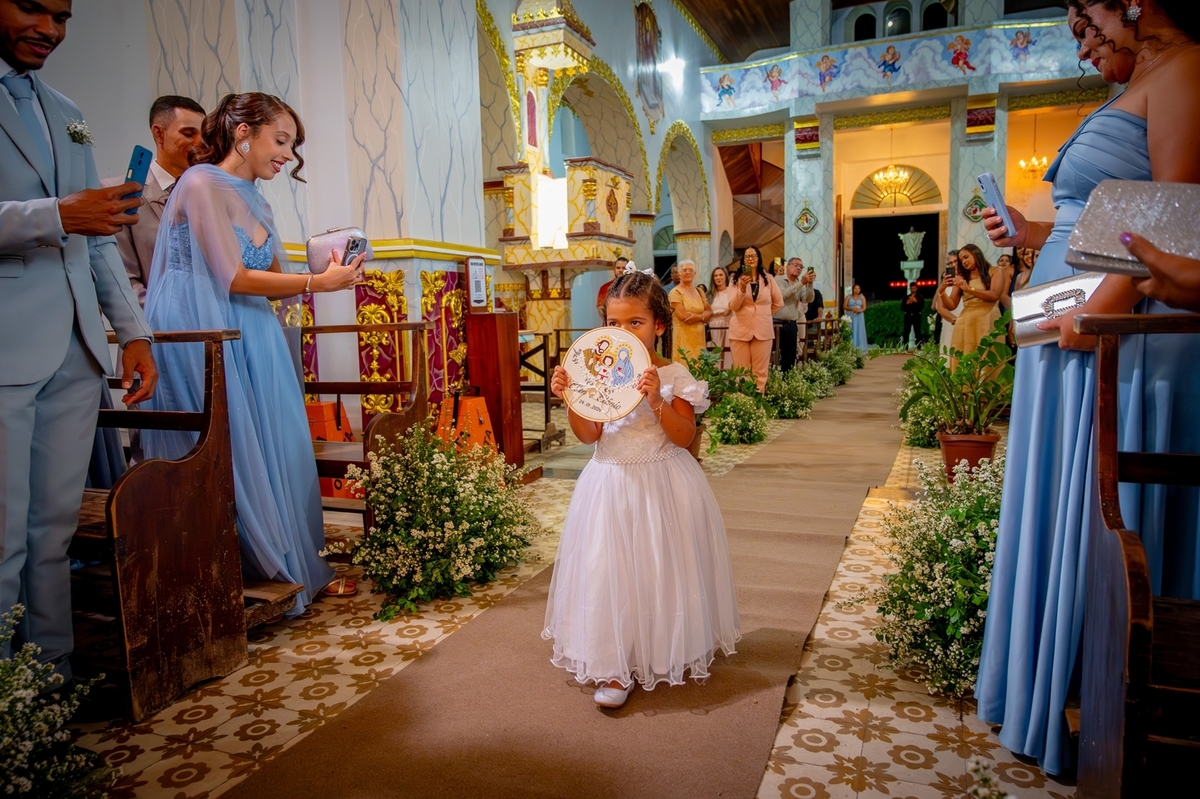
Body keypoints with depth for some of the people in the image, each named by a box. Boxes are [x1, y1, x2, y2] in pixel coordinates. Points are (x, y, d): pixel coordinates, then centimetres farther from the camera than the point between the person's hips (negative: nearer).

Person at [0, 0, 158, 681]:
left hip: (76, 351, 6)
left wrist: (134, 332, 13)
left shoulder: (67, 114, 21)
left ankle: (55, 682, 18)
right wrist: (57, 216, -23)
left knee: (55, 530, 9)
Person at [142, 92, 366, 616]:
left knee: (276, 452, 6)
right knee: (236, 455, -2)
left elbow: (271, 279, 11)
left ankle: (295, 566, 15)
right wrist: (317, 283, -14)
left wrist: (328, 276, -5)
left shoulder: (253, 198, 16)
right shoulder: (202, 184, -9)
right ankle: (277, 573, 9)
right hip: (207, 343, -8)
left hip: (252, 341, 8)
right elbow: (234, 279, -15)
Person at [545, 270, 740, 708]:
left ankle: (673, 653, 32)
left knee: (661, 567, 8)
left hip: (661, 484, -2)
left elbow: (685, 436, -14)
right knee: (611, 569, 3)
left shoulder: (673, 375, -8)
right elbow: (590, 434, 1)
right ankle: (616, 665, 16)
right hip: (611, 482, 3)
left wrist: (657, 401, -28)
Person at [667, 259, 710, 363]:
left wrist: (697, 317, -11)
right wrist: (702, 316, -3)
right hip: (683, 336, -6)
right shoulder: (675, 292, -4)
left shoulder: (699, 291, 16)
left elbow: (709, 311, 10)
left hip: (699, 336, 6)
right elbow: (682, 316, -14)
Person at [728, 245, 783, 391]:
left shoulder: (768, 278, 7)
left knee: (760, 372, 2)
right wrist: (742, 288, -18)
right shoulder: (736, 279, 4)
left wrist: (764, 313, 14)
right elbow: (733, 306, -6)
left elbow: (778, 302, 16)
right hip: (741, 330, -1)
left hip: (763, 330, 1)